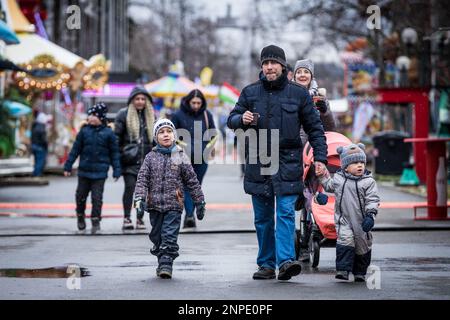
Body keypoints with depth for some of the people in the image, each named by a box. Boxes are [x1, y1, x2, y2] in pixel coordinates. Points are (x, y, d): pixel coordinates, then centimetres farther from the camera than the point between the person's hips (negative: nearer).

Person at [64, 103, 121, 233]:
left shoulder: (108, 133, -3)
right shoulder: (84, 131, 2)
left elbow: (114, 153, 3)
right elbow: (76, 149, 7)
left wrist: (117, 170, 0)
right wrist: (68, 166, 7)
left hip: (100, 172, -2)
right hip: (84, 170, 2)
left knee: (97, 197, -2)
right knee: (81, 195, 10)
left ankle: (96, 220, 9)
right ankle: (80, 217, 32)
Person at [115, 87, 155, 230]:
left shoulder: (151, 116, 13)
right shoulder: (124, 114, 0)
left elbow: (155, 138, 20)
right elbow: (117, 136, -1)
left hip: (146, 159, 4)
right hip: (129, 160, -4)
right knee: (130, 186, -13)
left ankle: (140, 218, 12)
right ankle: (127, 218, -7)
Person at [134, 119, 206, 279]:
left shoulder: (180, 157, 4)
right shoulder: (151, 157, 7)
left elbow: (192, 180, 7)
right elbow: (142, 179, 0)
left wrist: (199, 202, 8)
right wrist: (139, 198, -14)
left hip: (174, 205, -2)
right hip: (154, 204, 2)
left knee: (170, 237, -11)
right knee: (157, 237, 9)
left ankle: (166, 264, -11)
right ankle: (162, 263, 22)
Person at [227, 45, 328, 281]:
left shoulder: (298, 93, 3)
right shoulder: (250, 92, 7)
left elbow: (314, 128, 7)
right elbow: (231, 119, 12)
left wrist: (320, 157, -2)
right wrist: (242, 119, -12)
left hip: (288, 162, -2)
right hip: (257, 162, 3)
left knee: (286, 212, -12)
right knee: (262, 217, 8)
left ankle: (285, 261, -19)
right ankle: (266, 264, 14)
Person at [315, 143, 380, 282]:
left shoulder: (368, 181, -9)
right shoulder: (338, 178, 0)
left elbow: (373, 200, -9)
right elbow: (329, 186, 22)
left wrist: (370, 215, -19)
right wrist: (322, 176, 12)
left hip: (361, 221, 0)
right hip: (344, 219, 0)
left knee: (362, 247, 10)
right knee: (345, 240, -19)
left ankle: (360, 272, 27)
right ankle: (342, 269, -18)